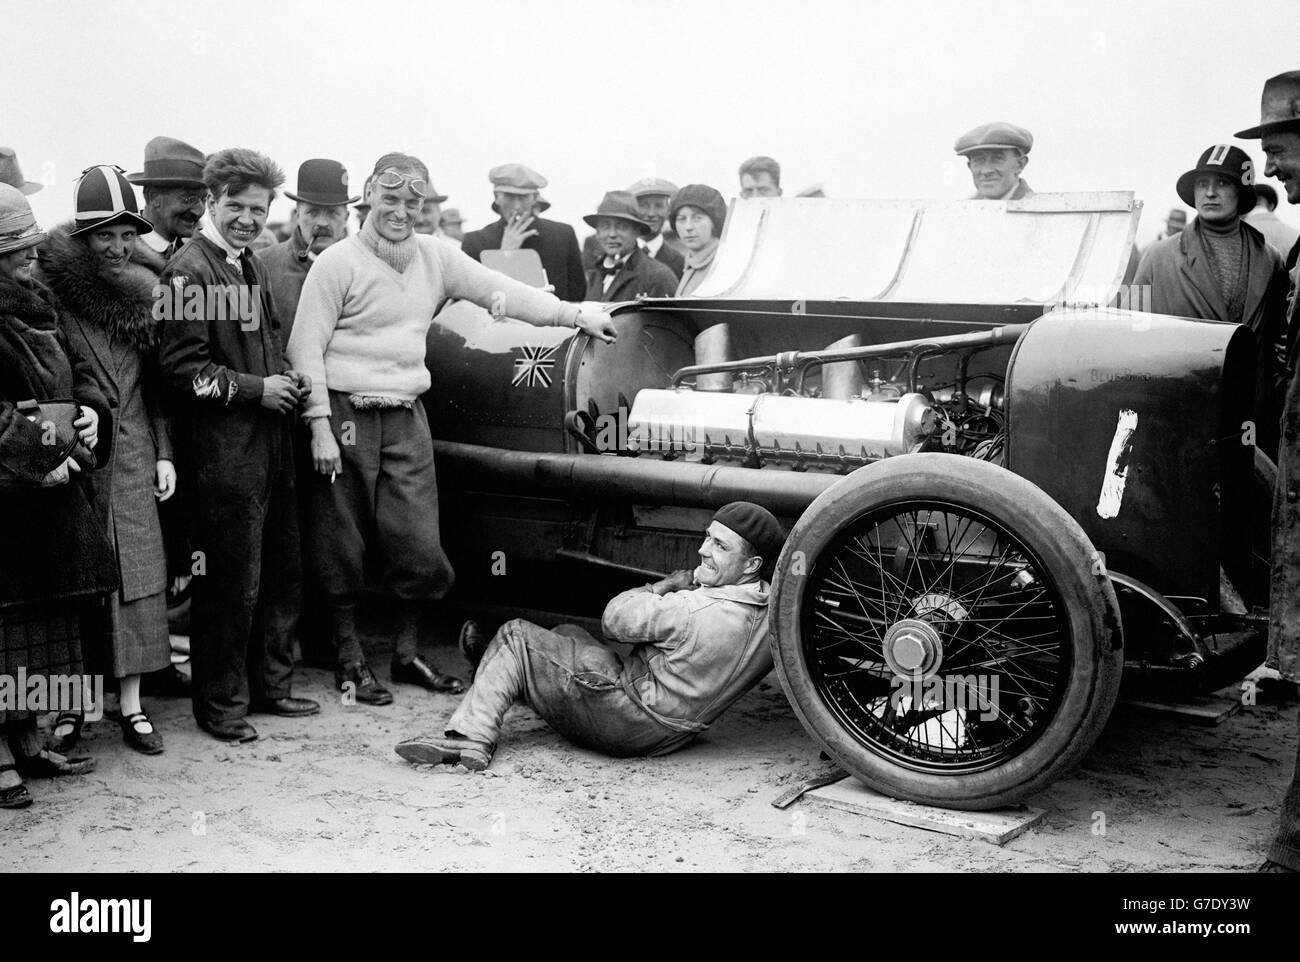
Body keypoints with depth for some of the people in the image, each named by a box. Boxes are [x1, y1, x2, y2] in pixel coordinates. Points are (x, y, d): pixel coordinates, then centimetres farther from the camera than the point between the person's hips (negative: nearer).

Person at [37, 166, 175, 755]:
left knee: (136, 577, 4)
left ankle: (131, 702, 12)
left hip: (134, 458, 4)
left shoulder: (141, 294, 10)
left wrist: (164, 453, 10)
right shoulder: (51, 290, -6)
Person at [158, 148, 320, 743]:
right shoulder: (190, 269, -11)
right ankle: (220, 704, 11)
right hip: (223, 448, -9)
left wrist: (290, 380, 8)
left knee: (280, 571, 14)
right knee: (231, 582, -2)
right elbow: (182, 366, -15)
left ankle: (271, 684, 27)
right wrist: (256, 389, -15)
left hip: (272, 440, 9)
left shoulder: (253, 265, 16)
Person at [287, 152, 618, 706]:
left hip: (406, 419, 4)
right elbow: (306, 348, -7)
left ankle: (408, 654, 22)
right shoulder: (338, 264, -5)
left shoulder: (435, 257, 9)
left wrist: (574, 315, 6)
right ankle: (350, 660, 20)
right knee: (342, 547, 5)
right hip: (346, 417, -4)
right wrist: (320, 426, -13)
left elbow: (498, 291, 11)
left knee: (418, 545, 3)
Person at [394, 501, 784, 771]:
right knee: (568, 634, 24)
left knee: (515, 638, -2)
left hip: (630, 723, -9)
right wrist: (695, 587, -2)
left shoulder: (694, 612, -31)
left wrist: (664, 586, -5)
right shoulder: (773, 615, -7)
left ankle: (471, 736, 1)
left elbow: (616, 619, -18)